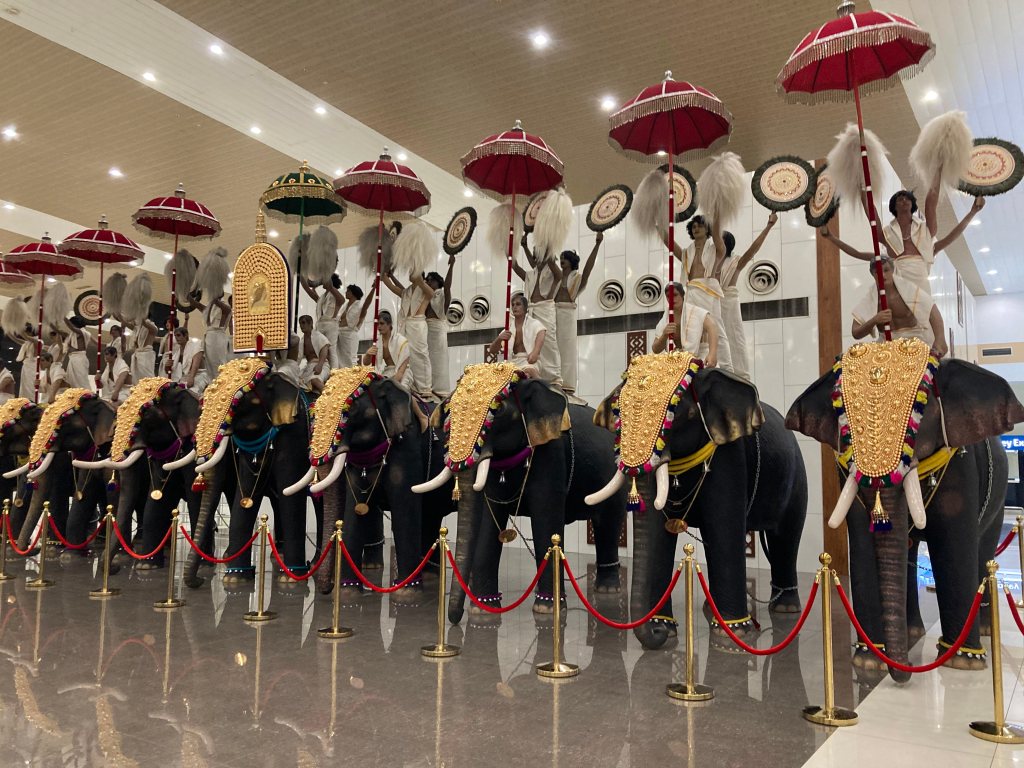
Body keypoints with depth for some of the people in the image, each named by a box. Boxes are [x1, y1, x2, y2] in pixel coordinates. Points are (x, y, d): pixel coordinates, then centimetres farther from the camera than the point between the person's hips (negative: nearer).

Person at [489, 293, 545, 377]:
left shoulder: (534, 324, 5)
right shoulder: (508, 329, 16)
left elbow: (541, 334, -20)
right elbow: (492, 351, 10)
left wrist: (535, 352, -42)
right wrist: (499, 338, -14)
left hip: (530, 362, -4)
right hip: (513, 362, 4)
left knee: (529, 371, -38)